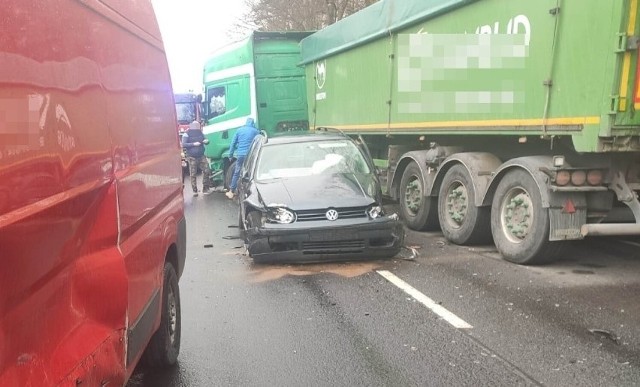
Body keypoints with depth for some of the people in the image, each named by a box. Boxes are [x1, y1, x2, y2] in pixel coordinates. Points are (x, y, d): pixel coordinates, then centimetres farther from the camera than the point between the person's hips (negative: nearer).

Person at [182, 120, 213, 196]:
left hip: (201, 156, 5)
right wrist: (194, 144, -24)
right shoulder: (187, 134, -7)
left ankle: (205, 188, 10)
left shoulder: (200, 133, 9)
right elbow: (183, 145, -14)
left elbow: (205, 140, 19)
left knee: (207, 171, -2)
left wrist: (206, 141, -7)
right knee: (193, 175, -2)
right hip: (192, 157, -5)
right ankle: (195, 191, 7)